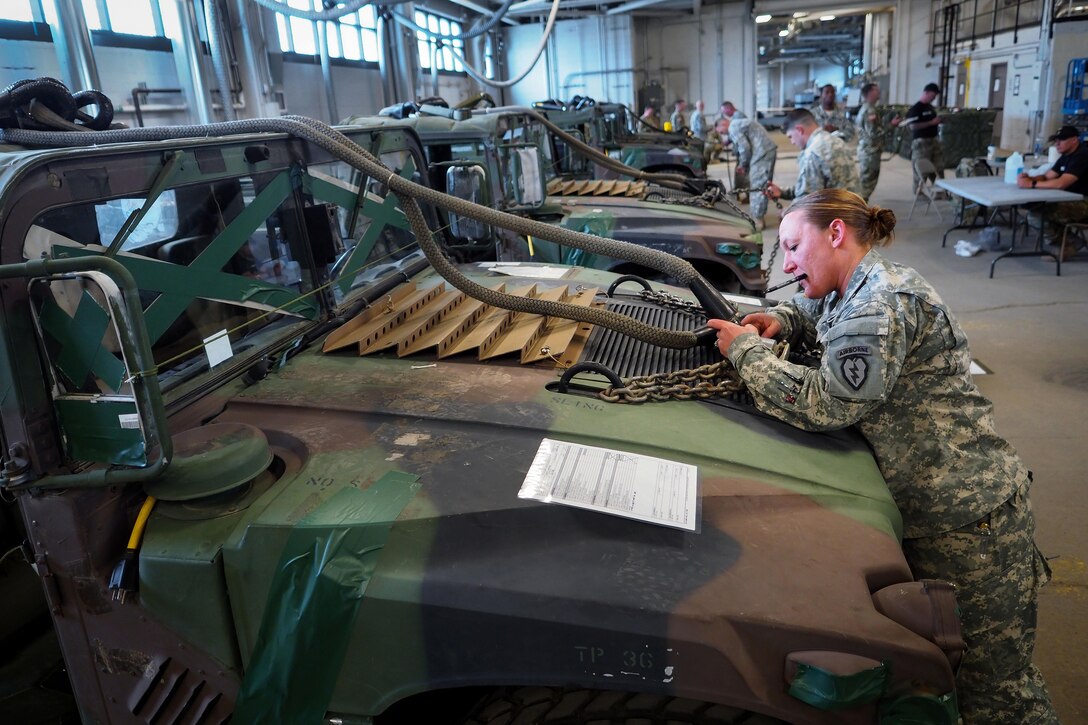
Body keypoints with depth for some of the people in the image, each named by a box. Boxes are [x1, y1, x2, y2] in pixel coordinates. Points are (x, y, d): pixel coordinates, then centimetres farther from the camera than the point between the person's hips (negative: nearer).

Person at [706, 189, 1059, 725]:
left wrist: (745, 349, -15)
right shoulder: (856, 293, 10)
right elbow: (809, 311, 30)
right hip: (925, 511, 9)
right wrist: (774, 320, 6)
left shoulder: (884, 303, -21)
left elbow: (823, 404, -27)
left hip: (970, 520, -9)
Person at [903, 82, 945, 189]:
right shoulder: (916, 108, -11)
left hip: (934, 140, 8)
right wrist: (932, 122, -20)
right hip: (921, 142, -8)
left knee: (939, 166, 9)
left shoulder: (931, 107, 15)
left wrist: (938, 121, 9)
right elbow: (913, 126, -21)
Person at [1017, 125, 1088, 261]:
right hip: (1071, 200, 10)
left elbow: (1061, 183, -29)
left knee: (1036, 216, -22)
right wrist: (1029, 178, -10)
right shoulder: (1066, 156, 12)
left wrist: (1031, 184, -28)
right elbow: (1047, 177, 10)